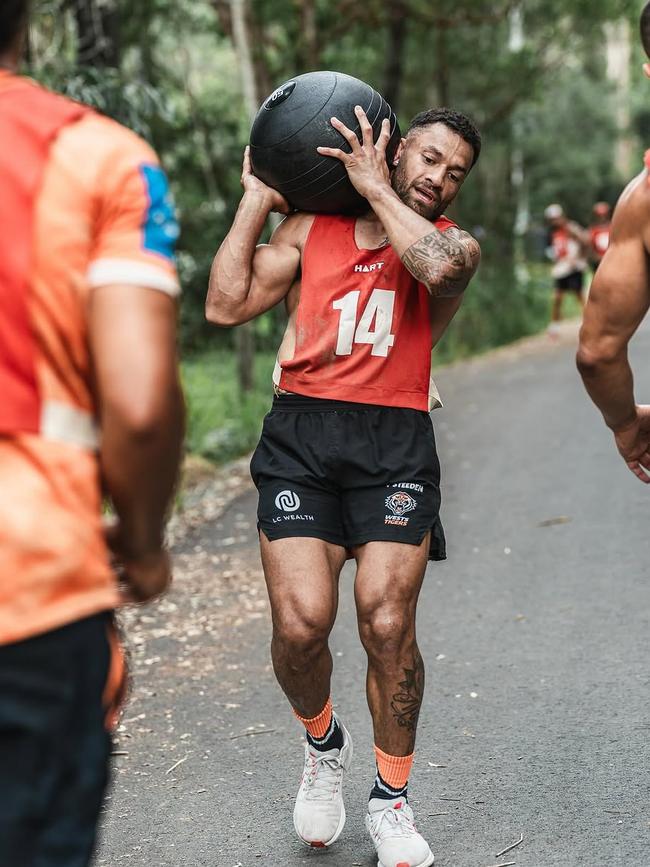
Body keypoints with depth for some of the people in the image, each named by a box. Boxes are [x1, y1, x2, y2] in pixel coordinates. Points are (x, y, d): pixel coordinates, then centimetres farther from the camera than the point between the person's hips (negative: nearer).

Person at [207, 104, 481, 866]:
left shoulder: (456, 243, 13)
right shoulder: (311, 227, 16)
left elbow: (438, 266, -14)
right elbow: (225, 305, 7)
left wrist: (375, 189, -3)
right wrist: (255, 201, 11)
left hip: (395, 440, 0)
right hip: (301, 434, 1)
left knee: (387, 624, -13)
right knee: (300, 623, -15)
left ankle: (390, 802, 11)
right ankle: (324, 743, 19)